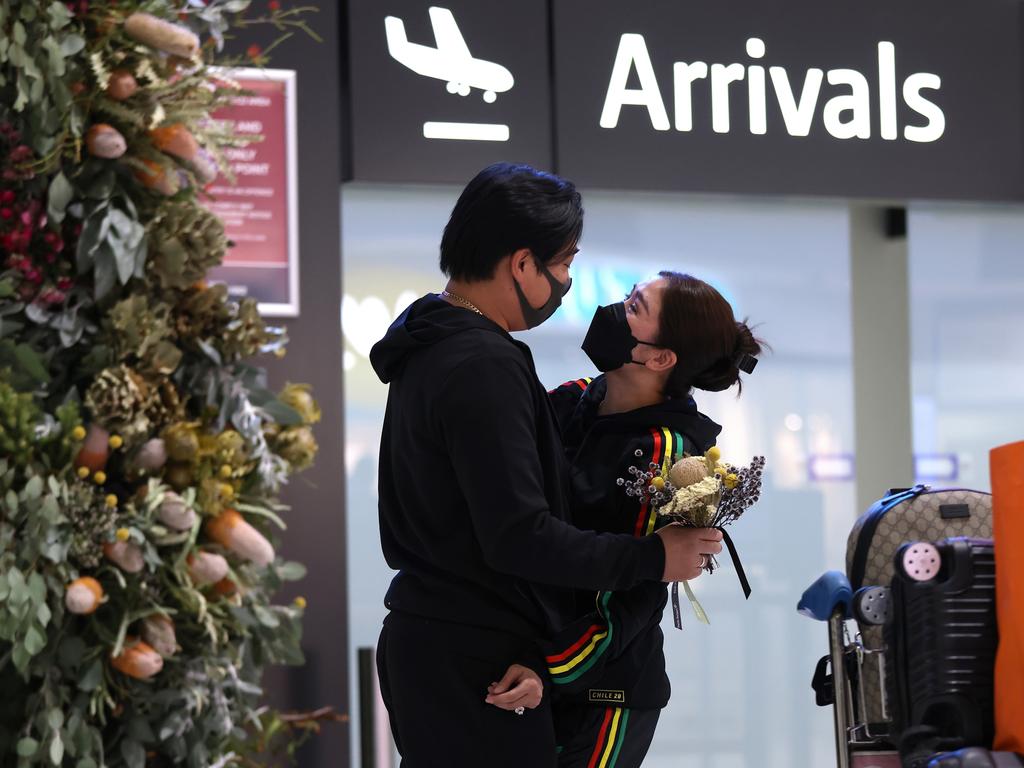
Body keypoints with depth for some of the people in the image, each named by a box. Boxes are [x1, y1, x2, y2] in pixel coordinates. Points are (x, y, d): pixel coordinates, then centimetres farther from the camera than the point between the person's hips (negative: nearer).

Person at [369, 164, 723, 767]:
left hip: (425, 642, 10)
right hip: (474, 664, -10)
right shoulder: (484, 367, -19)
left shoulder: (430, 348, 13)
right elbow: (520, 537, -23)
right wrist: (652, 557, -15)